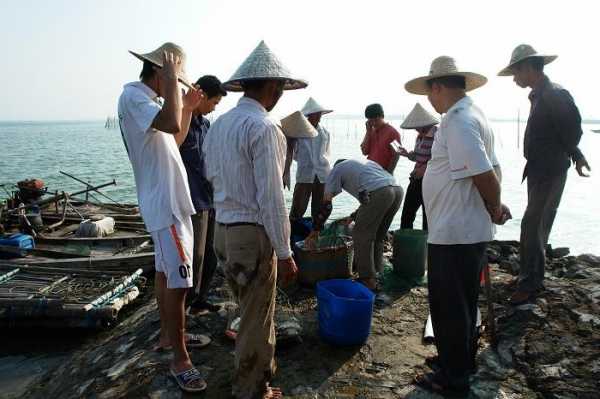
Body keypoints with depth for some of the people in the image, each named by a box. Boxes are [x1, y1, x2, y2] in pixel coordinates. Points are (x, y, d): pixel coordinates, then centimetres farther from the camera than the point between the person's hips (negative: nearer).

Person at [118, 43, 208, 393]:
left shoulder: (148, 99, 16)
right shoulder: (133, 95, -14)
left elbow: (175, 139, 24)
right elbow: (170, 124, -32)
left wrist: (188, 108, 14)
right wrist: (171, 79, -21)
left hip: (172, 200, 11)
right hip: (164, 204, -10)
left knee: (167, 273, 18)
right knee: (179, 281, -9)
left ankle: (169, 335, 32)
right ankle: (180, 360, 1)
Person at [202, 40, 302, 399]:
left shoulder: (219, 124, 8)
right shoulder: (264, 127, -17)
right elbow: (271, 197, -20)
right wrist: (284, 253, -14)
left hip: (223, 231, 8)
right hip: (253, 234, -8)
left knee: (252, 311, 25)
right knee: (257, 320, 10)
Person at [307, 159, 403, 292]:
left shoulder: (336, 170, 22)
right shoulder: (367, 163, 40)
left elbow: (326, 204, 17)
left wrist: (315, 231, 23)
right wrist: (353, 217, 49)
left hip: (378, 193, -7)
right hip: (398, 190, 7)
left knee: (362, 235, 8)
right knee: (378, 236, 21)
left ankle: (368, 281, 10)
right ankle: (376, 274, 27)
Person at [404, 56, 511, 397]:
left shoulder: (459, 120, -19)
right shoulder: (472, 114, 13)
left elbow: (484, 174, -25)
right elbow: (490, 170, 15)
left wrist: (495, 209, -9)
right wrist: (495, 207, 8)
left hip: (453, 233, -10)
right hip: (470, 229, 10)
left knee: (449, 307, 5)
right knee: (463, 304, 23)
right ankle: (461, 360, 41)